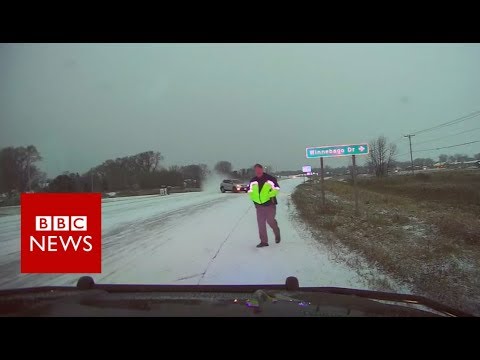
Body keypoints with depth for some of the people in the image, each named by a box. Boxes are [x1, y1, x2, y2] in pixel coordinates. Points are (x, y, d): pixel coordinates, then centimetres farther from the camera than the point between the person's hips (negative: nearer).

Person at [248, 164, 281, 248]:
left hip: (270, 204, -4)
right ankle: (263, 241, 9)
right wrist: (254, 198, 1)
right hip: (259, 205, 4)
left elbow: (276, 189, -5)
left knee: (270, 221, -3)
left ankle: (277, 234, 29)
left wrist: (269, 195, -16)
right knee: (261, 223, 2)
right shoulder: (253, 181, 7)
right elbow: (250, 191, 15)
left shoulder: (270, 178, -7)